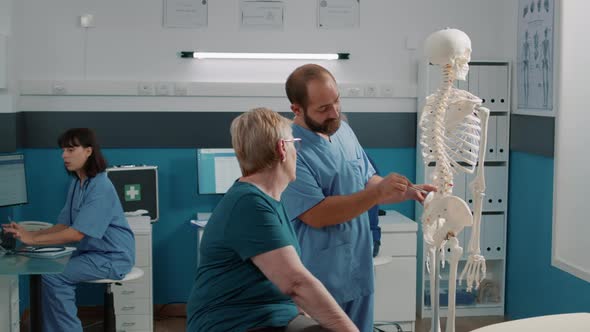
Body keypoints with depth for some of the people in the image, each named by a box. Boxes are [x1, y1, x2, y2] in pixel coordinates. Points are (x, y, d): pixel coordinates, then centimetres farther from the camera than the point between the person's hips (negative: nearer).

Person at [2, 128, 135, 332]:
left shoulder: (100, 187, -21)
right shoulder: (77, 184, 9)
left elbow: (77, 233, -25)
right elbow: (65, 225, 9)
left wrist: (32, 240, -22)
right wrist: (29, 234, -6)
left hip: (112, 256, -9)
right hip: (92, 251, 9)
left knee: (53, 278, -18)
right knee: (49, 270, -2)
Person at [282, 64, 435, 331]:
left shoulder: (343, 130, 5)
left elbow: (368, 181, 14)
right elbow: (316, 215, -24)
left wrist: (410, 192, -3)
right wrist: (378, 192, -26)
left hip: (358, 273, 7)